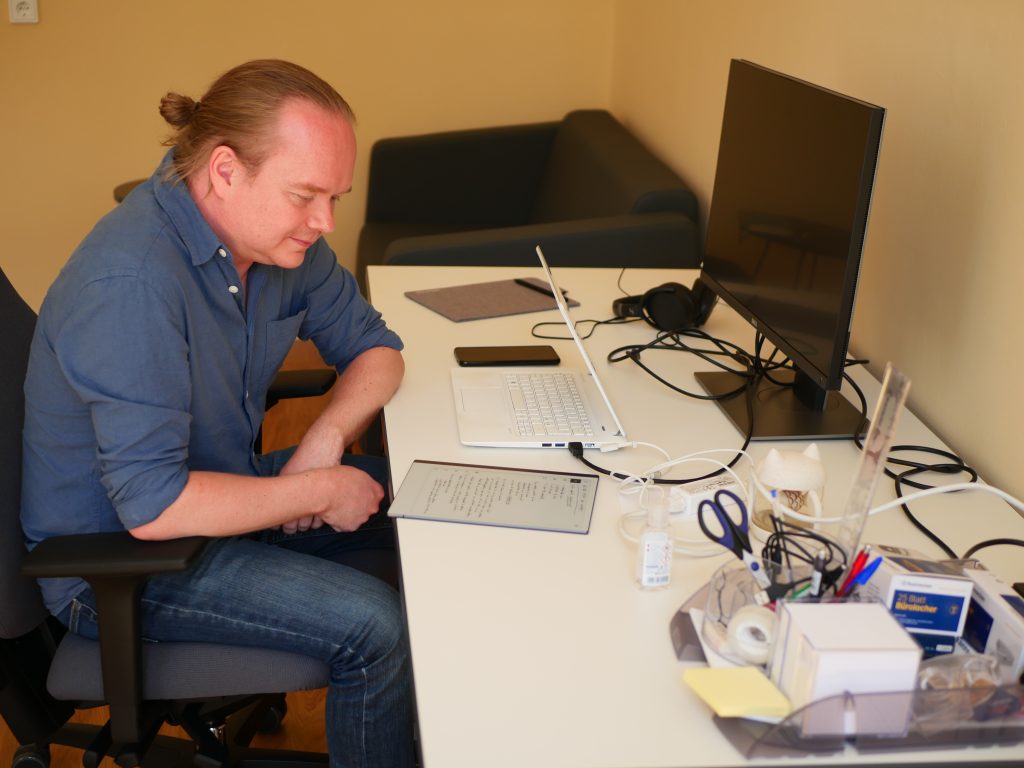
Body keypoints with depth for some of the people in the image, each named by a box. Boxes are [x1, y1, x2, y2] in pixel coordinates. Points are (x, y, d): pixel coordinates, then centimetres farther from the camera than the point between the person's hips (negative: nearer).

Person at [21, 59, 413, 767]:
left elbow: (374, 348, 5)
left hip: (226, 483, 8)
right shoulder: (132, 282, -33)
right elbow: (155, 507, -34)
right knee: (374, 625, -21)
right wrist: (319, 491, -23)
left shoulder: (278, 234, -6)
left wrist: (326, 438, -14)